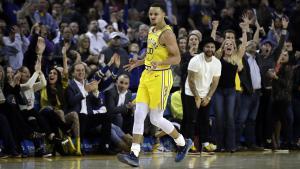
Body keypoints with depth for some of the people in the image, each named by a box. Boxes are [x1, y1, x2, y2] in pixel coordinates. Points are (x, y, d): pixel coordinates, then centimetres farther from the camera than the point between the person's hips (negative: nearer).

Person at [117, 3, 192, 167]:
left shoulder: (167, 33, -13)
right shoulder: (152, 30, 14)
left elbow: (176, 58, -18)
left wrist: (159, 63, -32)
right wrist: (138, 63, 21)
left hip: (161, 77, -8)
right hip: (147, 75, 8)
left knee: (156, 119, -1)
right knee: (139, 115, -3)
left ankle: (183, 143, 20)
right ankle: (134, 155, -6)